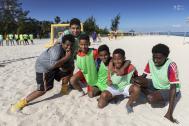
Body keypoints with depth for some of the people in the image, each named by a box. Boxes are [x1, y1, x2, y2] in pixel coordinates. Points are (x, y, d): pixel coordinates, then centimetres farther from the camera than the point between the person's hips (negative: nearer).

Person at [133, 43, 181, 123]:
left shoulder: (171, 66, -32)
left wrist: (170, 113, -32)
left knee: (151, 98, -34)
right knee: (137, 81, -18)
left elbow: (173, 88, -31)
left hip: (168, 90, -5)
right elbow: (143, 76, -2)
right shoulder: (151, 62, -14)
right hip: (156, 85, 6)